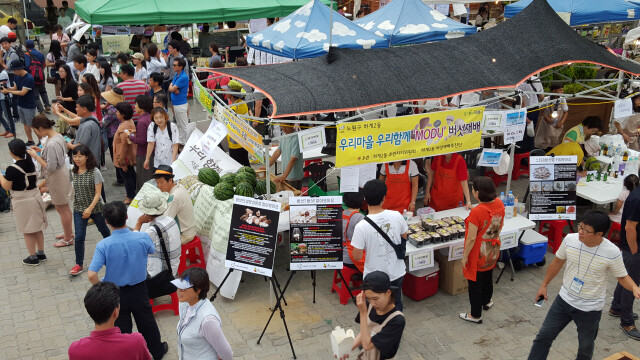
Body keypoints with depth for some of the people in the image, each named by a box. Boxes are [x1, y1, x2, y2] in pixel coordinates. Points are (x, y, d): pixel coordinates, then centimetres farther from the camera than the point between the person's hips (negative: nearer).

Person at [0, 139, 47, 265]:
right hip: (35, 197, 7)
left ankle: (33, 258, 15)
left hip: (22, 201, -7)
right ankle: (41, 254, 28)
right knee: (37, 228, 17)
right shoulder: (30, 163, 0)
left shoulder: (12, 169, -21)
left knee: (27, 231, 6)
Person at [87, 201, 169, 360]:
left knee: (121, 328, 17)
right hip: (139, 290, 2)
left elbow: (92, 275, -26)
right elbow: (151, 250, 4)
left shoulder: (103, 246, -23)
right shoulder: (143, 238, -20)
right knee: (147, 323, 23)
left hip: (116, 293, -2)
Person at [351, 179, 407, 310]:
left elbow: (357, 257, -18)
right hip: (397, 273, 4)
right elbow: (404, 238, 4)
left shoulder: (361, 227, -25)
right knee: (396, 305, 27)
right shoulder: (397, 216, -14)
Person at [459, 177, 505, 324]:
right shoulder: (499, 204, -11)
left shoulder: (476, 212, -33)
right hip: (493, 251, 7)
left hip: (478, 254, -7)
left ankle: (475, 315, 26)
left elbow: (471, 238, -26)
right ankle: (487, 301, 53)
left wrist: (465, 256, -14)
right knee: (488, 276, 30)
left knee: (475, 284, 11)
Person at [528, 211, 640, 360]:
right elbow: (558, 262, 4)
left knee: (586, 347, 17)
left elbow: (622, 276, -5)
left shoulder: (612, 252, -22)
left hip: (590, 309, -2)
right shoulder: (570, 240, -14)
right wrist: (544, 285, 12)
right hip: (564, 300, 3)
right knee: (544, 336, 7)